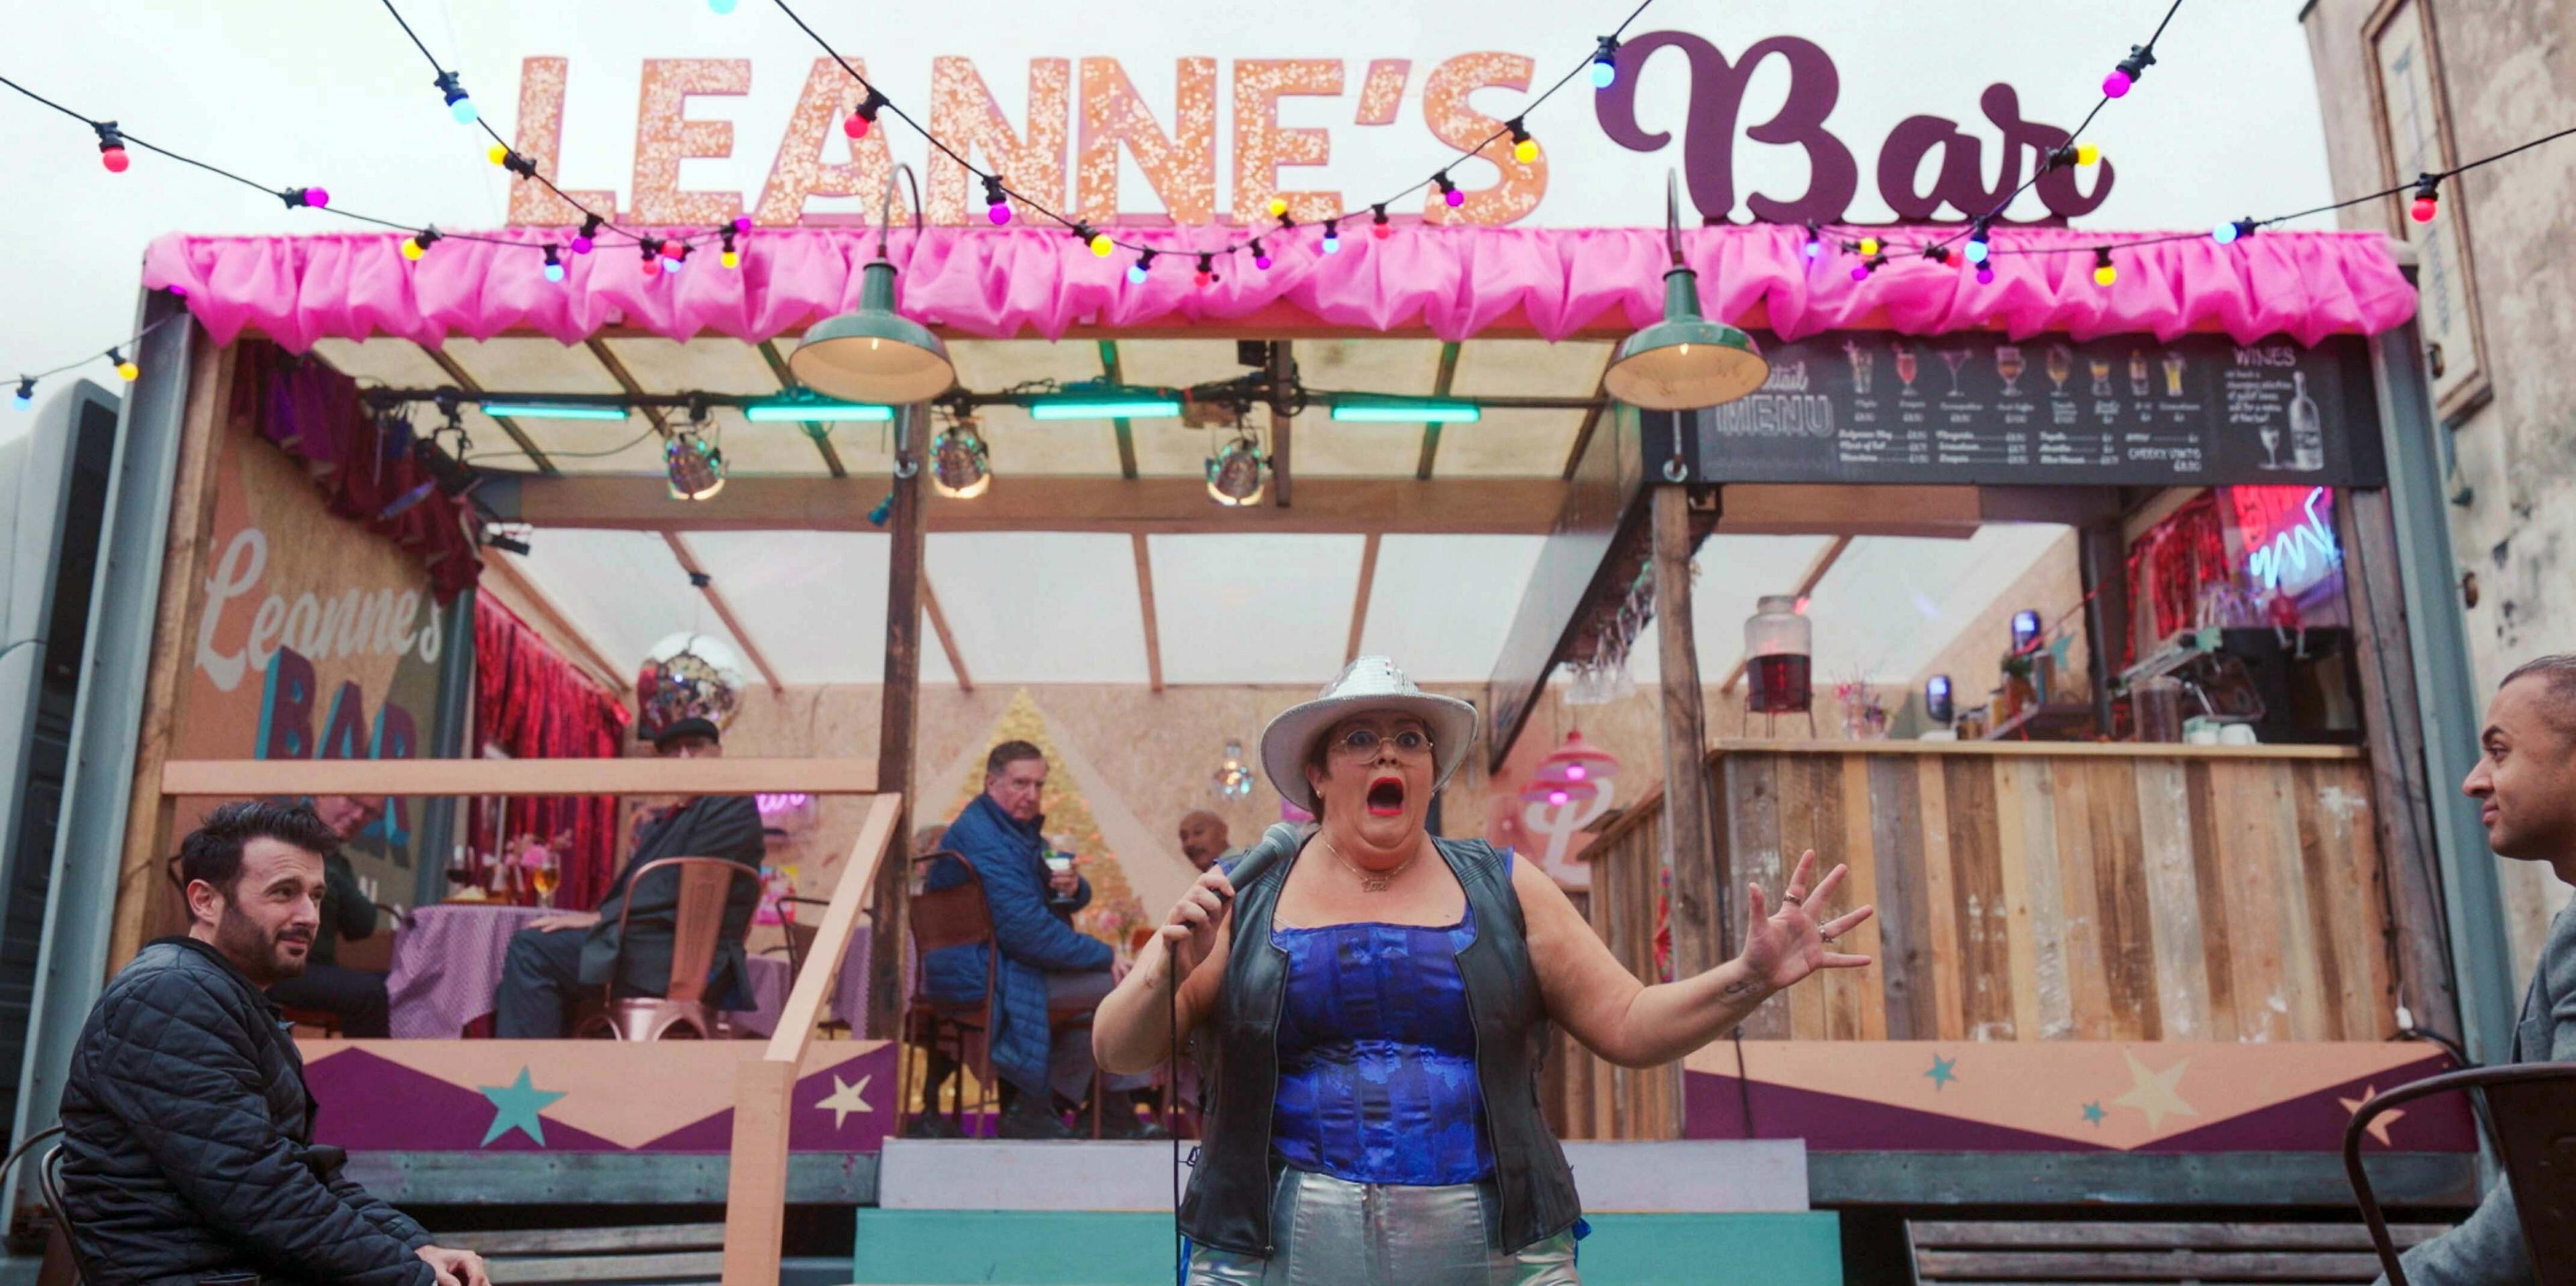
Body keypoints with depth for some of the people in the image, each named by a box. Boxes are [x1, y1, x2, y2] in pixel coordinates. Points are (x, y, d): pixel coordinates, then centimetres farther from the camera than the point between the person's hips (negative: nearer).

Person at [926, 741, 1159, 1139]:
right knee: (1126, 985, -16)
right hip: (982, 980, -11)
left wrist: (1073, 888, -6)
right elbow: (1026, 928, -26)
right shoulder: (981, 837, -19)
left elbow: (1071, 901, 19)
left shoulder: (1020, 828, 16)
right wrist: (1103, 956, -19)